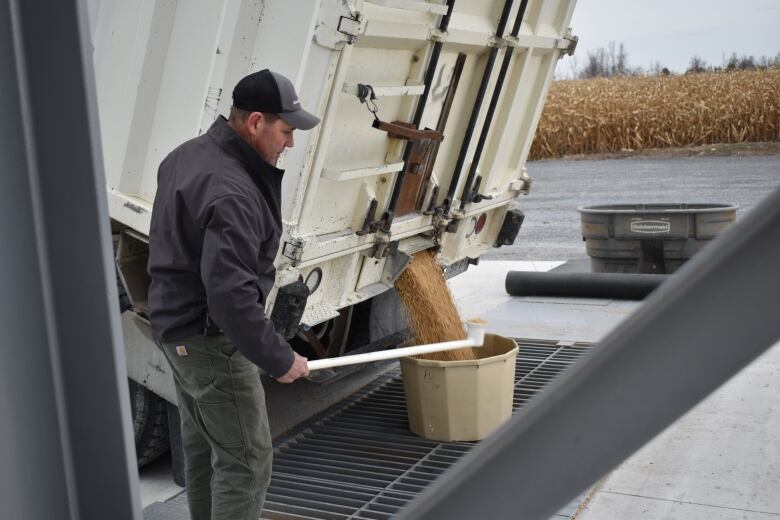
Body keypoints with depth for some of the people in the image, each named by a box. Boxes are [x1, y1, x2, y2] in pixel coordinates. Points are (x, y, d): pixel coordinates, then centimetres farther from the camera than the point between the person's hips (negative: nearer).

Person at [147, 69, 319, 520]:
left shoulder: (188, 156, 5)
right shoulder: (231, 193, -28)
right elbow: (231, 293, -32)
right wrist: (278, 359, -24)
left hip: (176, 322, 11)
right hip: (211, 336, -10)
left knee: (203, 447, 24)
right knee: (247, 464, -3)